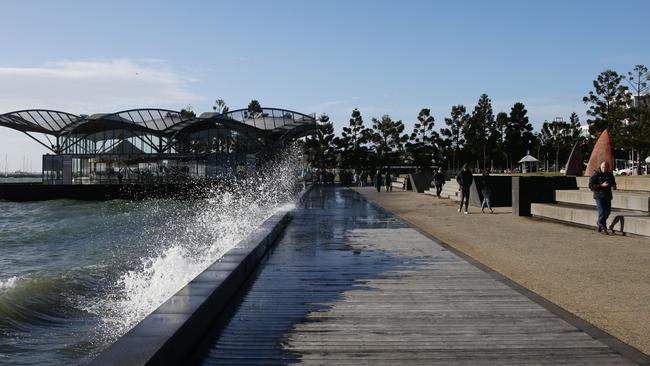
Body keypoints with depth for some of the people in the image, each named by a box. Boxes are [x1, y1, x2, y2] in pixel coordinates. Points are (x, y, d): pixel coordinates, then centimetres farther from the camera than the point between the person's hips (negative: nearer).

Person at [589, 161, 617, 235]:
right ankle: (603, 228, -2)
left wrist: (613, 186, -1)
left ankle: (599, 223, 35)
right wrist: (601, 185, -21)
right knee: (602, 213, -9)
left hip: (608, 196, 6)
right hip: (599, 196, -6)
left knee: (607, 212, 12)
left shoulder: (610, 174, 8)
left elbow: (613, 183, 23)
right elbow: (591, 186, -12)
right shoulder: (595, 174, -8)